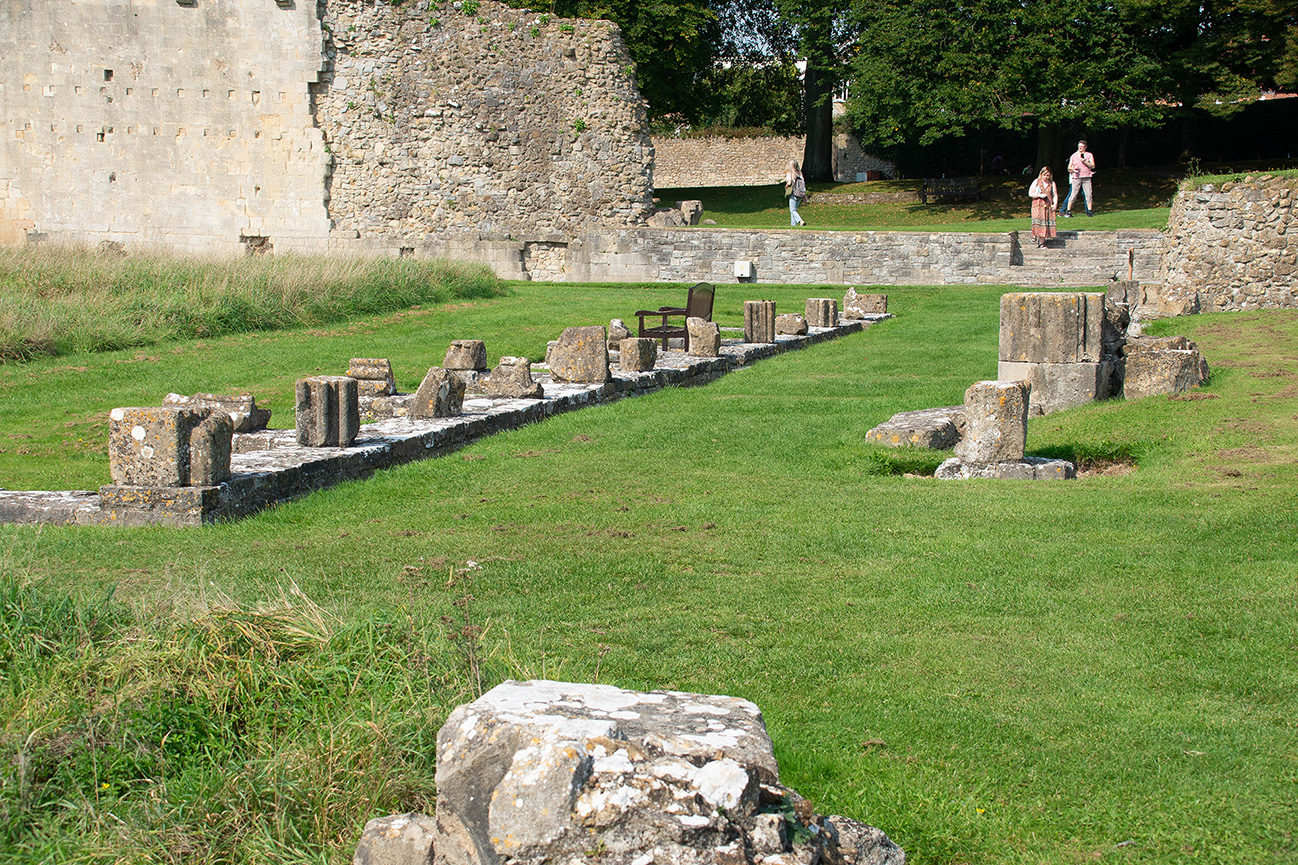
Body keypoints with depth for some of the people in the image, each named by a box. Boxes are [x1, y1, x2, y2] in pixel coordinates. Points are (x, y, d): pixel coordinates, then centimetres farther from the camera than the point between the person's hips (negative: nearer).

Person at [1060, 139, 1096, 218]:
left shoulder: (1089, 155, 10)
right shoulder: (1073, 156, 13)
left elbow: (1092, 166, -1)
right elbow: (1069, 168, 13)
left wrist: (1084, 161, -12)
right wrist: (1073, 169, -9)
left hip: (1086, 177, 0)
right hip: (1076, 178, 0)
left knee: (1088, 194, -4)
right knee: (1073, 194, -7)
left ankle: (1089, 211, 2)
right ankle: (1068, 212, -4)